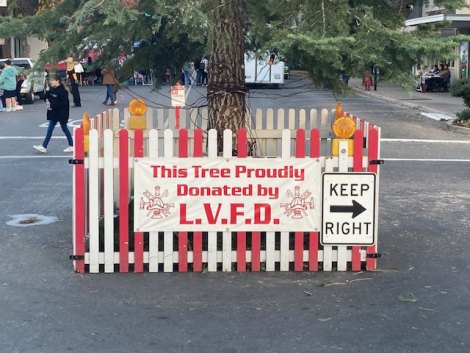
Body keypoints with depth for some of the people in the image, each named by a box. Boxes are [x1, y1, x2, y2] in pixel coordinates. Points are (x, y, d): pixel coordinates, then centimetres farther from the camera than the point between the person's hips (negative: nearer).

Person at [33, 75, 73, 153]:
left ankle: (72, 146, 15)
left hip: (61, 113, -8)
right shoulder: (52, 89, 7)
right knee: (50, 129, 8)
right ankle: (44, 146, 12)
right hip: (54, 113, 8)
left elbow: (64, 103, -22)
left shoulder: (62, 90, -18)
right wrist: (47, 92, -5)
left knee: (64, 128, 2)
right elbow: (47, 98, 12)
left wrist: (53, 106, -23)